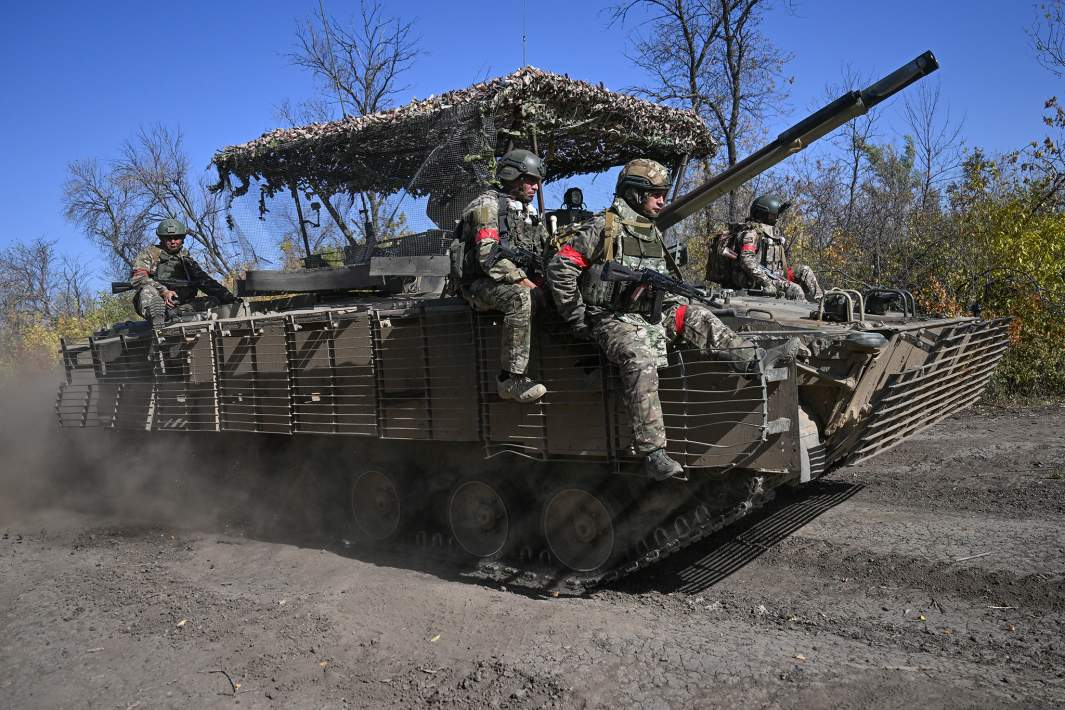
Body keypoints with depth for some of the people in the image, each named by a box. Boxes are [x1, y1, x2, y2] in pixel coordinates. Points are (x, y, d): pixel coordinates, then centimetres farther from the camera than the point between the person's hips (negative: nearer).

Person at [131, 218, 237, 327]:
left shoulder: (185, 258, 19)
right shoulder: (149, 253, 7)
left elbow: (205, 281, 11)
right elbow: (137, 278, -8)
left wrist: (228, 298, -4)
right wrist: (163, 291, -24)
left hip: (178, 307, 4)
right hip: (151, 305, -4)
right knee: (148, 290, -36)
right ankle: (158, 325, -55)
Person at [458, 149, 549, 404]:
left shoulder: (529, 212, 19)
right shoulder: (488, 205, -8)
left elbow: (540, 256, 22)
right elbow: (490, 258, -20)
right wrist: (529, 284, -23)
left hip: (519, 283, 8)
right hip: (482, 284, -8)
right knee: (520, 297, -36)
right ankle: (511, 378, -34)